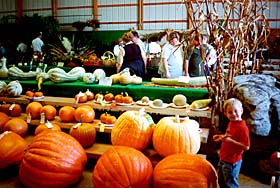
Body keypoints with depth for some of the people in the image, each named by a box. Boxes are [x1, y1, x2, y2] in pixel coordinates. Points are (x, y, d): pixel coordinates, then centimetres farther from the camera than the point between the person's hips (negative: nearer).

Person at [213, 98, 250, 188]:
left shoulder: (242, 127, -25)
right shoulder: (231, 123, 2)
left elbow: (246, 146, -27)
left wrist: (230, 140, -32)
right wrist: (221, 137, 4)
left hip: (232, 162, -9)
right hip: (223, 159, 9)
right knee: (221, 180, 27)